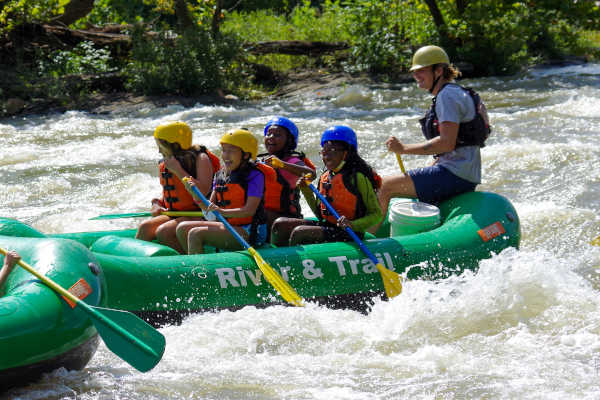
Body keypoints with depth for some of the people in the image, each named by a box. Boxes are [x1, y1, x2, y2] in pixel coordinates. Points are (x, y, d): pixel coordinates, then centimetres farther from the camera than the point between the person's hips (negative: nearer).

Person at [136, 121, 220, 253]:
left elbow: (203, 191, -20)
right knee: (145, 227, -18)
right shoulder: (164, 165, 13)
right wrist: (157, 205, 3)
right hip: (173, 215, 7)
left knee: (163, 232, -28)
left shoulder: (201, 158, -7)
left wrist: (178, 170, -17)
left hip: (198, 216, -7)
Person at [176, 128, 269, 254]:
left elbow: (250, 210, -19)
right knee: (182, 228, 1)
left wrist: (222, 211, -32)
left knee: (196, 234, -22)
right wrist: (196, 195, -8)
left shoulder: (255, 175, -10)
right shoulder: (220, 175, 12)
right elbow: (209, 208, 11)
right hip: (228, 225, 8)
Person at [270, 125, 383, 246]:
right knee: (280, 224, 0)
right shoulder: (325, 177, 11)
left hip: (347, 234, -8)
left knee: (299, 232, -25)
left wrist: (353, 225, -26)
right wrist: (307, 191, 6)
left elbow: (376, 214, -10)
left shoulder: (357, 177, -11)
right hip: (326, 225, 8)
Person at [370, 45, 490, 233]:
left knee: (385, 187, -12)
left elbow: (447, 143, -23)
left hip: (456, 175, -11)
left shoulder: (447, 95, -12)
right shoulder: (455, 93, 20)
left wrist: (404, 149, -20)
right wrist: (428, 171, 18)